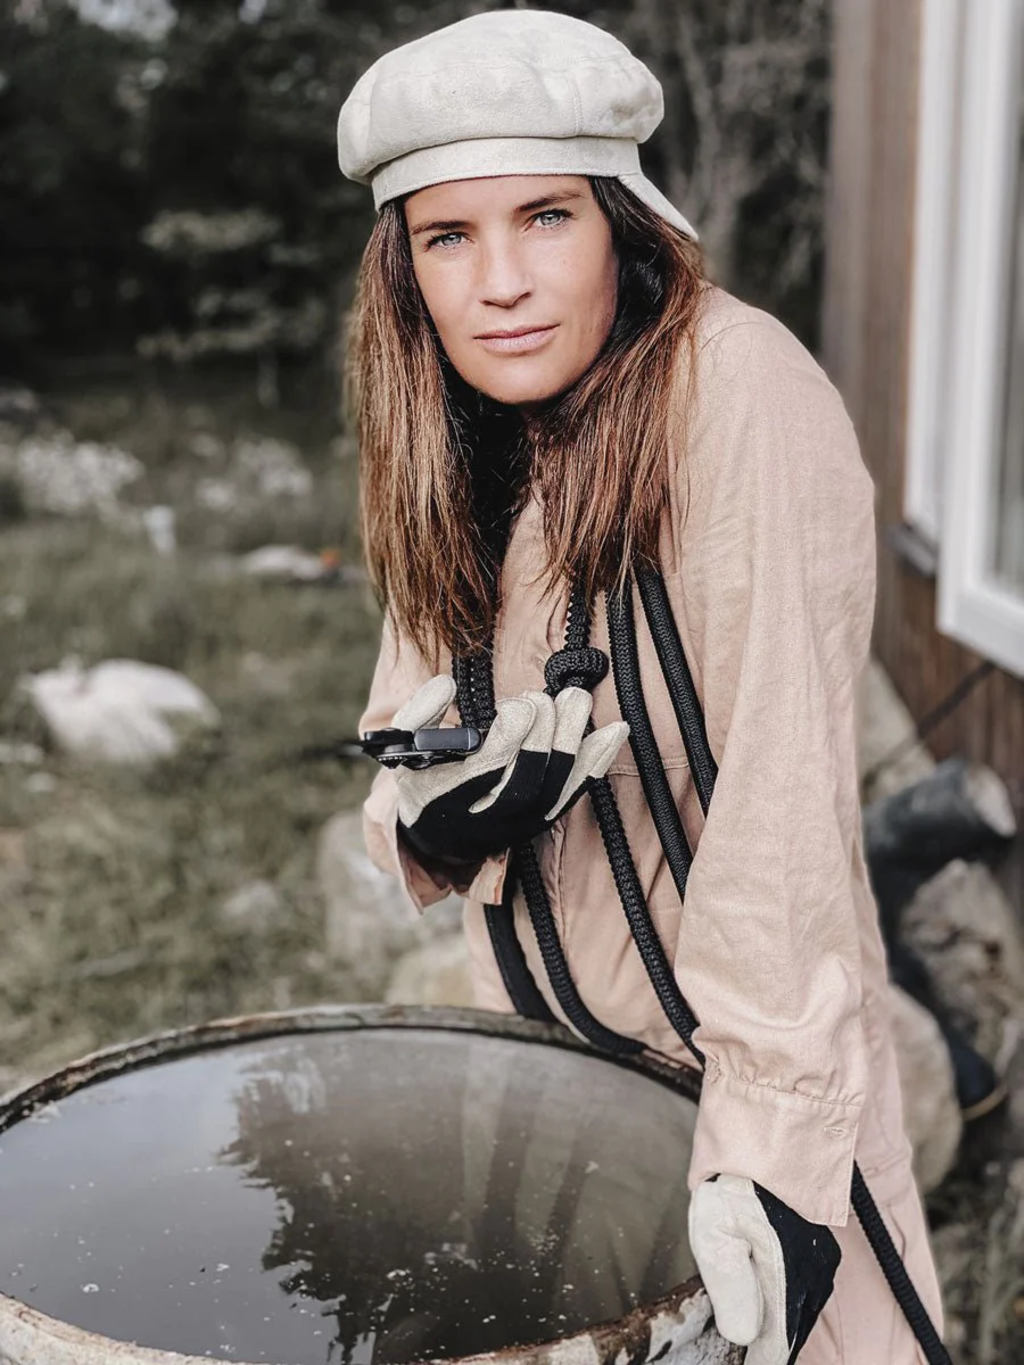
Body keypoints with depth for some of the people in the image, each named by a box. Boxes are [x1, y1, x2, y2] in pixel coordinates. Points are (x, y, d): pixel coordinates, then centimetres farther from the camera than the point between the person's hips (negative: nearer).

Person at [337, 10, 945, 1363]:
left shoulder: (736, 387, -20)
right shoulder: (457, 450, 1)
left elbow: (787, 781, -25)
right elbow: (404, 754, 6)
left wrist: (769, 1149, -28)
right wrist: (436, 811, -17)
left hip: (739, 1057, -5)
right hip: (545, 1048, 6)